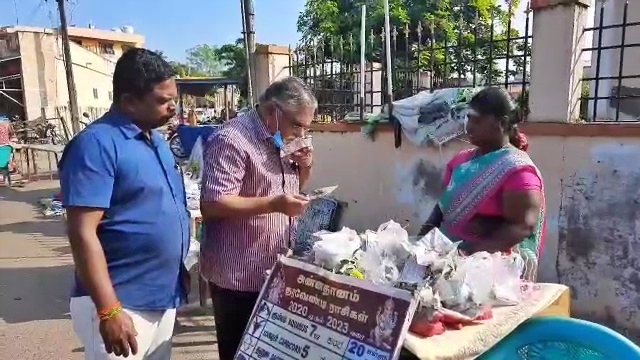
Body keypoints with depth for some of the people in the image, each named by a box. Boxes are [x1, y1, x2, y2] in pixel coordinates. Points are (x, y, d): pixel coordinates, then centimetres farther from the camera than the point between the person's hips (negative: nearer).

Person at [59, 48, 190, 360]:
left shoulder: (156, 139, 9)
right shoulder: (96, 144, -17)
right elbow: (82, 233, -21)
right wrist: (109, 311, -23)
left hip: (163, 296, 8)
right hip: (121, 304, -8)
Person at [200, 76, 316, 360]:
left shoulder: (282, 140, 9)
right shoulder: (232, 140, -19)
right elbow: (212, 205, -25)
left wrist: (304, 167, -1)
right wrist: (275, 204, -29)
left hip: (276, 272, 8)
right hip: (240, 277, -8)